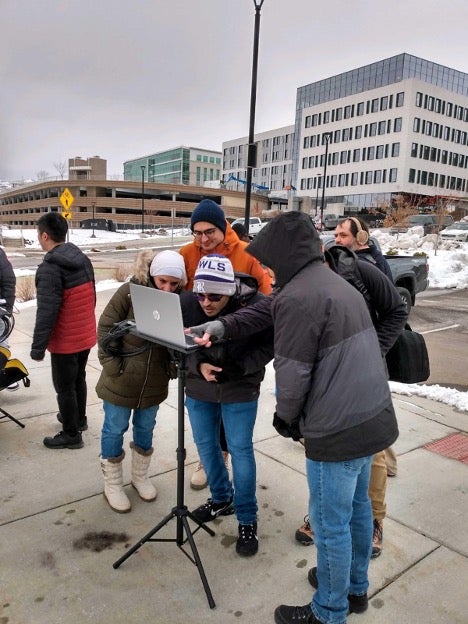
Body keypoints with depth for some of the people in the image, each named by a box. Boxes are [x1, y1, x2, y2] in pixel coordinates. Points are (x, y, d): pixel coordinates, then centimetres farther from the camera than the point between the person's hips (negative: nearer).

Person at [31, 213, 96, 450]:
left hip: (65, 341, -8)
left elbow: (46, 312, -24)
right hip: (86, 336, 8)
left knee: (64, 387, 7)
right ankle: (79, 419, 42)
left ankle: (71, 435, 20)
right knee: (78, 379, 24)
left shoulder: (50, 268, -22)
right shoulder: (83, 259, 3)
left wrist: (37, 347, -17)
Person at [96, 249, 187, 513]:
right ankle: (113, 484, 33)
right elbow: (105, 328, -10)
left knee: (145, 429, 20)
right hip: (121, 380, -3)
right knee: (115, 429, 12)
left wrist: (172, 367, -11)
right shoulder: (129, 292, -15)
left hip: (154, 382, 3)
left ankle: (140, 476, 42)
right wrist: (112, 365, -12)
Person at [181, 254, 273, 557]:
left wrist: (239, 367, -27)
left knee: (240, 450, 4)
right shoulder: (186, 303, -17)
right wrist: (199, 364, -24)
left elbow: (268, 347, -13)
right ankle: (222, 498, 42)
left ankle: (248, 520, 23)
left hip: (240, 390, -3)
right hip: (199, 387, 4)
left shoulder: (254, 305, -23)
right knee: (205, 444, 17)